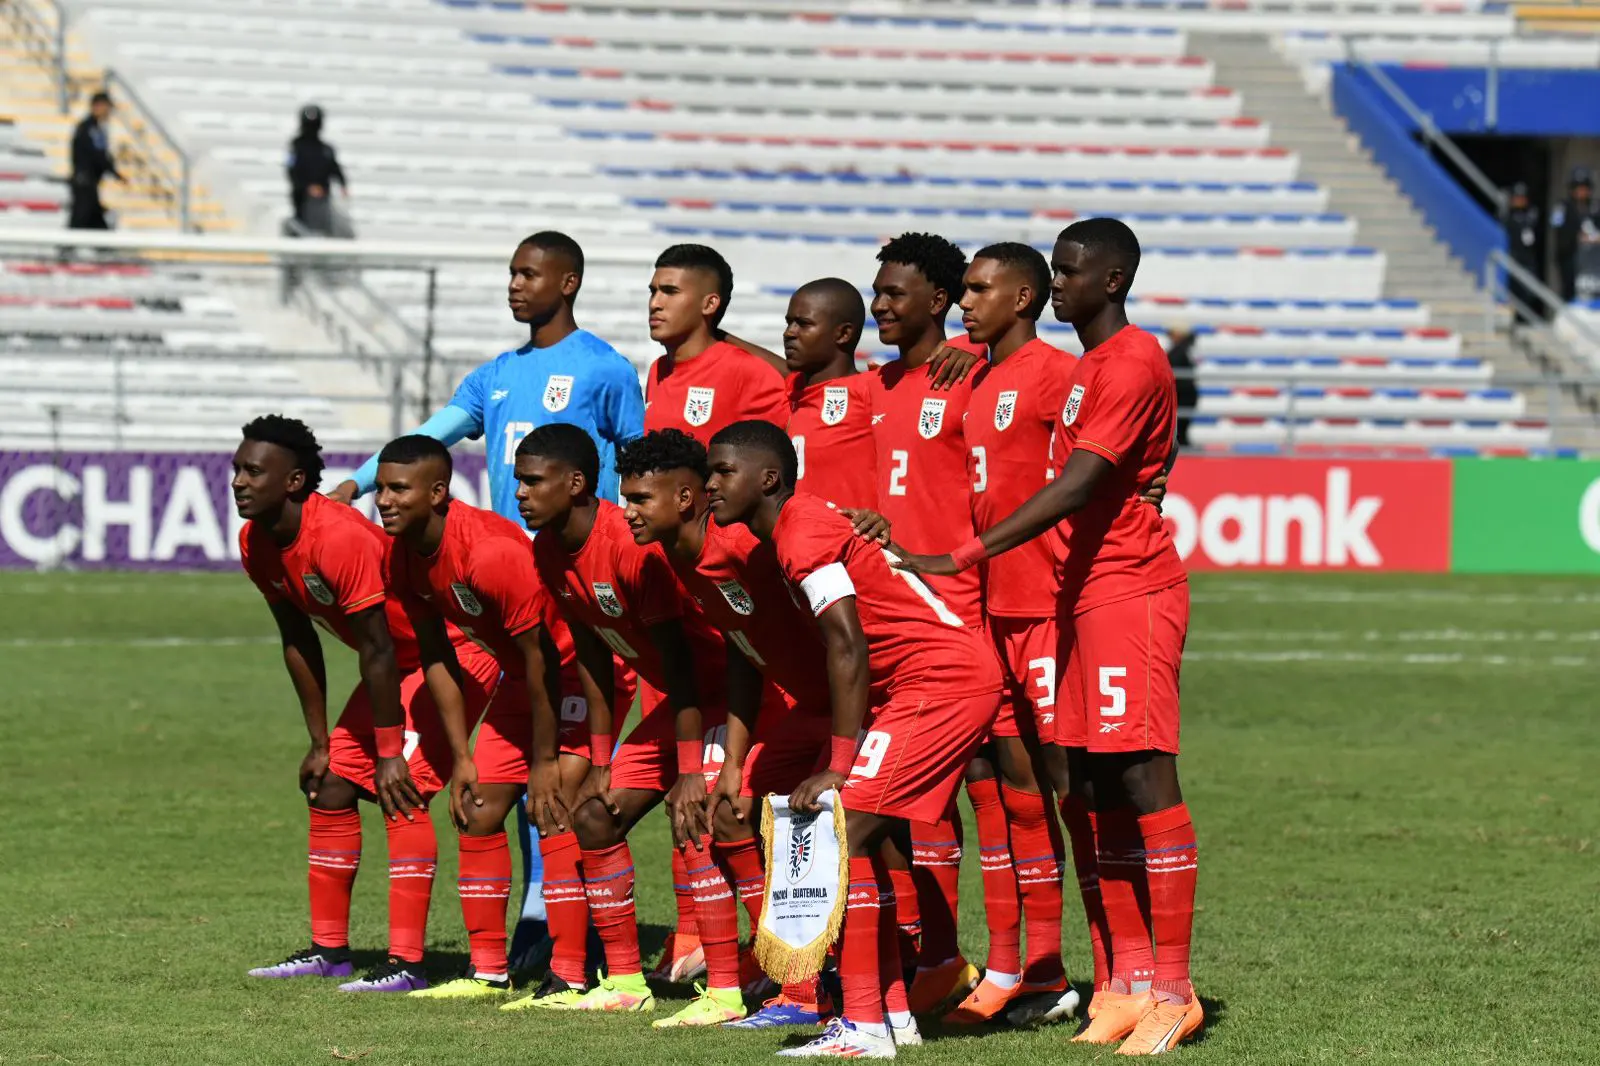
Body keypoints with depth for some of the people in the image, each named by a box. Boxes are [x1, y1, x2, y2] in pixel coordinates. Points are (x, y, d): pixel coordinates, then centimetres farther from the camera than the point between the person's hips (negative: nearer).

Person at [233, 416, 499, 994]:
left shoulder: (340, 539, -32)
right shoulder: (257, 544, -4)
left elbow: (377, 653, -28)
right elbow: (298, 642, 6)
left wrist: (391, 754, -23)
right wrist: (320, 742, 6)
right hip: (399, 660, 10)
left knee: (403, 792, -20)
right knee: (331, 785, 8)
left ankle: (406, 963, -21)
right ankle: (328, 949, 18)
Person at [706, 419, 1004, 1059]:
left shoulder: (804, 534, -13)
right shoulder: (805, 528, 17)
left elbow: (848, 648, -20)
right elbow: (842, 649, 19)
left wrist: (839, 767, -19)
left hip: (943, 682, -10)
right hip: (963, 677, 10)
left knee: (846, 831, -12)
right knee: (861, 837, 13)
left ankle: (864, 1027, -13)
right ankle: (894, 1015, 16)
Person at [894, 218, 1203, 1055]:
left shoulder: (1132, 364, -13)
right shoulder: (1089, 367, 19)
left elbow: (1075, 489, -22)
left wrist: (961, 558, -26)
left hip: (1131, 593, -10)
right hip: (1084, 594, 10)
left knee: (1143, 778, -11)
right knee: (1104, 789, 8)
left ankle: (1173, 990, -10)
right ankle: (1128, 983, 11)